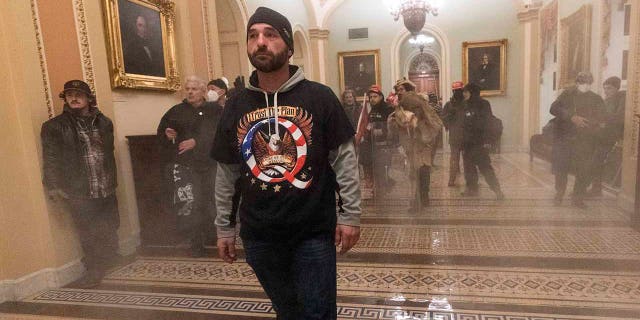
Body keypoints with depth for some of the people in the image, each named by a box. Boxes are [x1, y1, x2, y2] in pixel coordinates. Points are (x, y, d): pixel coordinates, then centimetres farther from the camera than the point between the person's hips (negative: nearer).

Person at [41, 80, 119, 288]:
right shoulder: (54, 127, -1)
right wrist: (54, 187, -9)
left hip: (107, 190, 4)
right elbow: (50, 159, -3)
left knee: (110, 232, 11)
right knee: (88, 236, 4)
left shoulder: (103, 122, 10)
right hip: (79, 193, -3)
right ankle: (93, 272, 22)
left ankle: (107, 266, 32)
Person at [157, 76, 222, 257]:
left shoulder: (215, 110, 3)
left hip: (209, 162, 0)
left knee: (210, 202, 5)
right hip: (184, 164, 1)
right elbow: (161, 132, 20)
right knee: (187, 203, -13)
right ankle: (196, 243, 1)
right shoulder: (176, 111, 11)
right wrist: (167, 135, -2)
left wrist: (196, 142, -15)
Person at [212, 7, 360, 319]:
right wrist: (224, 227, 9)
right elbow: (226, 173, 8)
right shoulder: (235, 106, 3)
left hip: (314, 231, -3)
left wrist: (349, 214, -8)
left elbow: (344, 159, -5)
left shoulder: (319, 97, -7)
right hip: (258, 235, 4)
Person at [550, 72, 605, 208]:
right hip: (564, 137, -1)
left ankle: (578, 198, 12)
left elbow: (601, 121, 6)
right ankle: (559, 194, 22)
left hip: (585, 141, 1)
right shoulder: (567, 94, 6)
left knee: (584, 171, -2)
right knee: (561, 168, 4)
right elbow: (554, 108, -8)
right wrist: (572, 117, -20)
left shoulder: (596, 99, 9)